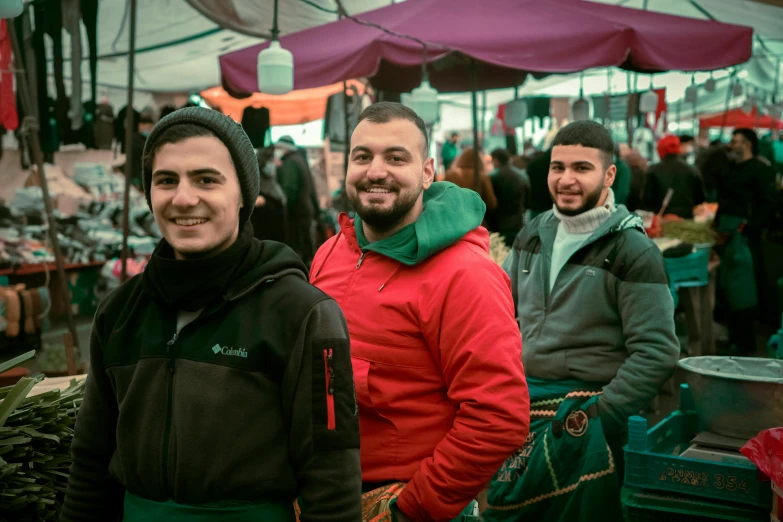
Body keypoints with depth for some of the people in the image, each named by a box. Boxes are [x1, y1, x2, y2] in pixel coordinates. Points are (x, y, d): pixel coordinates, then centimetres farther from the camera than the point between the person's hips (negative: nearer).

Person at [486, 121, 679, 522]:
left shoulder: (633, 251, -11)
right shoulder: (532, 236, 7)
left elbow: (656, 353, -15)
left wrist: (599, 418, -18)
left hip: (581, 416, -5)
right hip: (518, 405, 6)